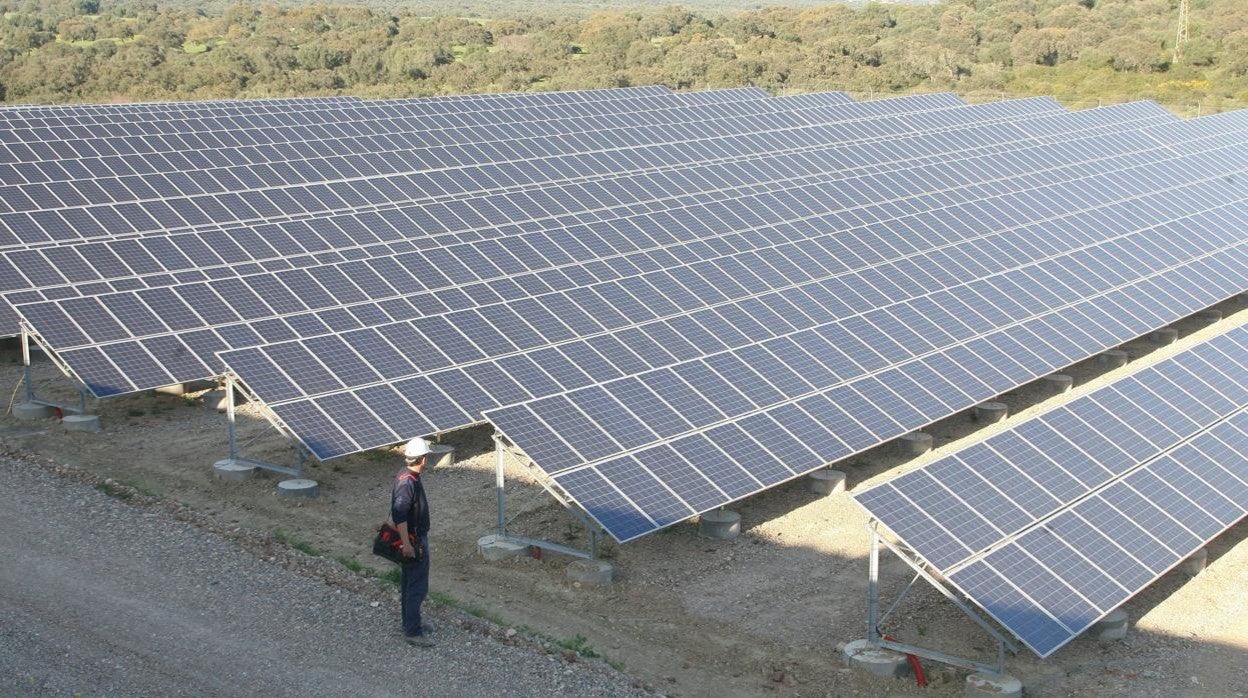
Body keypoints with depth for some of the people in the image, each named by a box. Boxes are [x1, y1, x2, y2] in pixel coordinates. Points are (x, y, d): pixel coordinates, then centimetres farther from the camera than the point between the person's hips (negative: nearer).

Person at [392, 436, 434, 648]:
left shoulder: (408, 476, 8)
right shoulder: (407, 482, -24)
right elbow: (399, 514, -29)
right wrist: (406, 544, -29)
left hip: (416, 538, 10)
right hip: (414, 541, -10)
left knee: (410, 584, 20)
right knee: (417, 587, -5)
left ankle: (411, 624, 32)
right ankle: (413, 633, 0)